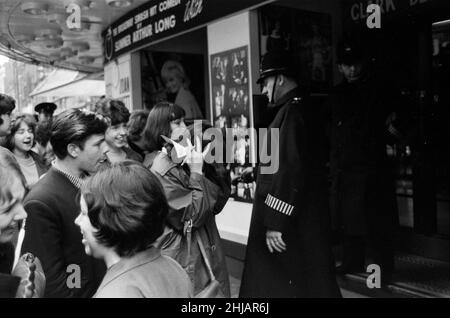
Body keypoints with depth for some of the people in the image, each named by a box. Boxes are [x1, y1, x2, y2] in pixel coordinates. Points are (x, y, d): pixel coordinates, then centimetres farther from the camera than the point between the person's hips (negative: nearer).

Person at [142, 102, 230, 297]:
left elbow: (218, 203, 6)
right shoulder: (159, 170, -16)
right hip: (184, 262, -7)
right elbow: (191, 218, -20)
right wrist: (196, 172, -16)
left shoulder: (185, 161, 6)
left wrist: (208, 167, -6)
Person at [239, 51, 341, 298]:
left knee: (288, 284, 4)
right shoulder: (299, 108, 14)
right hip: (302, 218, 10)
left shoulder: (292, 113, -18)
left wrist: (275, 223, -25)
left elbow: (289, 172, -26)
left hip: (291, 224, -10)